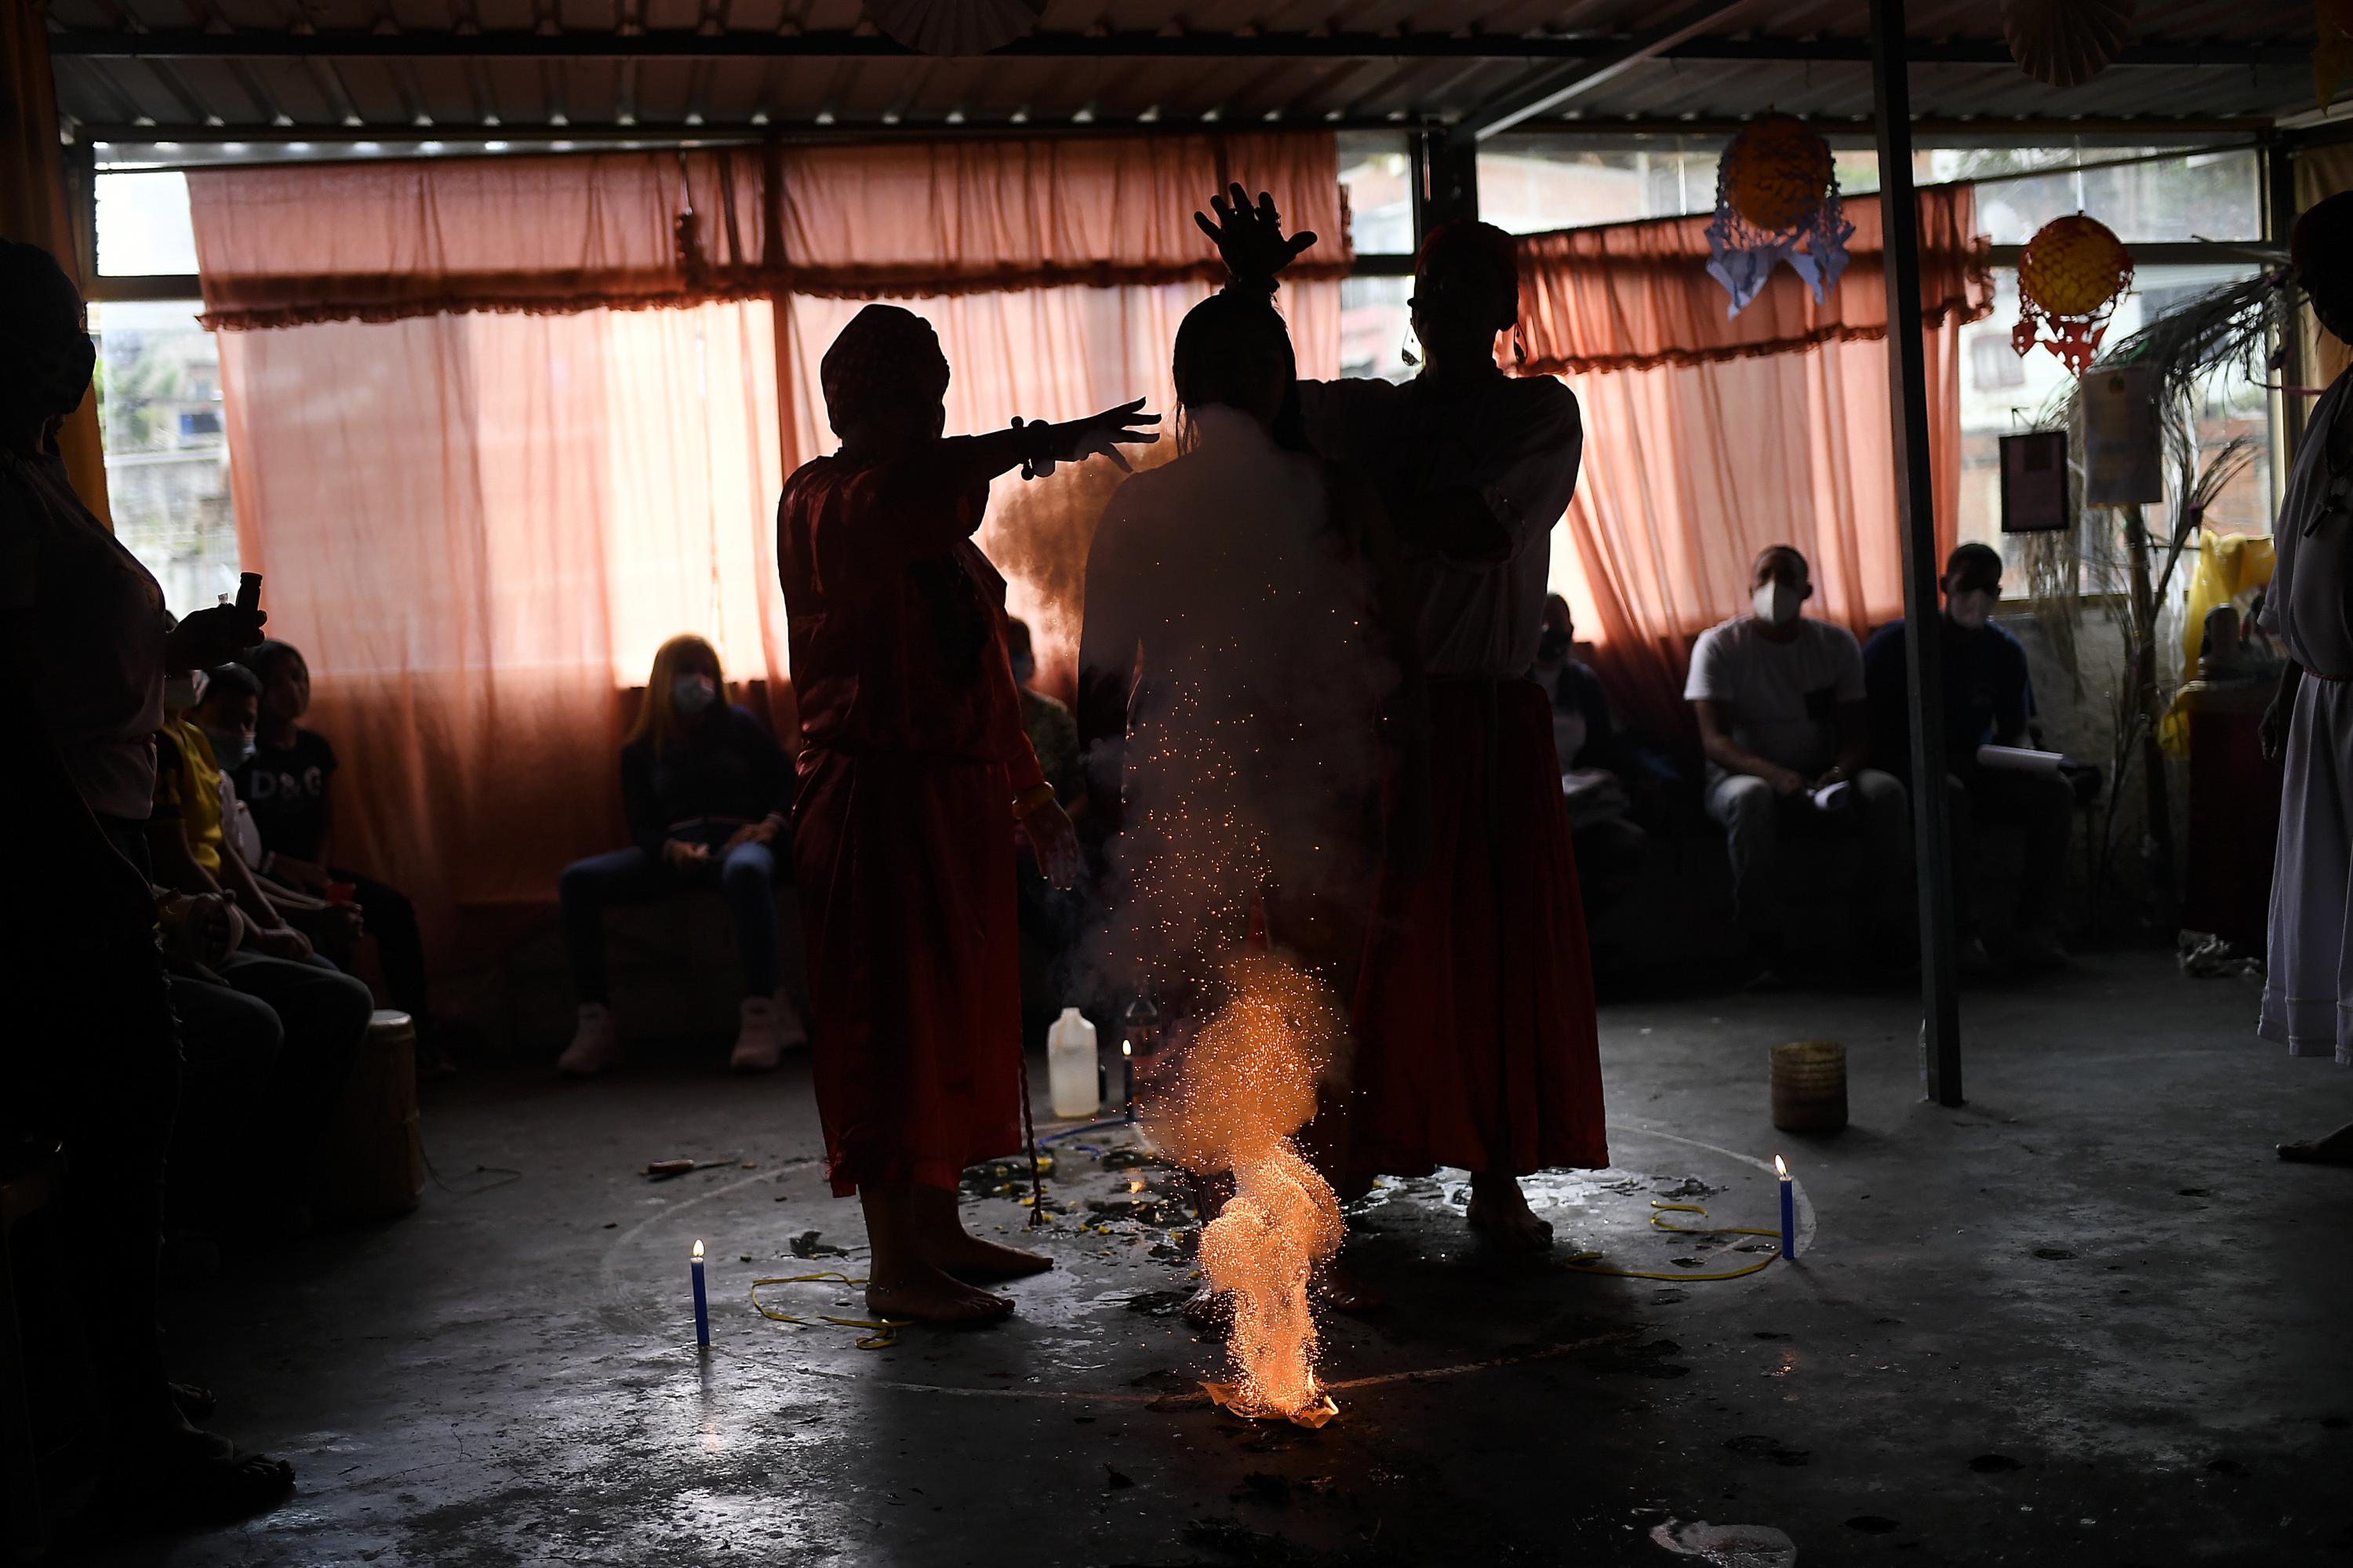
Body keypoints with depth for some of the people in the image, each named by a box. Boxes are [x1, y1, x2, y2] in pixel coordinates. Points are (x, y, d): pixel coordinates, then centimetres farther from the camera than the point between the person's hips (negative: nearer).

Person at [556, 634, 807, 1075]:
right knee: (577, 880, -23)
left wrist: (770, 824, -11)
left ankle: (760, 1016, -47)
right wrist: (671, 850, -14)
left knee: (747, 871, -42)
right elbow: (641, 825, 10)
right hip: (672, 851, 3)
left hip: (736, 841, -2)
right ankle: (595, 1022, -28)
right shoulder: (641, 750, 19)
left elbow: (787, 783, 11)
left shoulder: (740, 725, 17)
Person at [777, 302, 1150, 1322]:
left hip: (959, 795, 9)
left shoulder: (941, 513, 19)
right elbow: (902, 484, -35)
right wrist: (1038, 443, -41)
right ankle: (895, 1264, 3)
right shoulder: (822, 504, -9)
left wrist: (1029, 790, 22)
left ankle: (939, 1230, 24)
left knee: (957, 1014, 13)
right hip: (878, 796, -9)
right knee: (892, 1020, -5)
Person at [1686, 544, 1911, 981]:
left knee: (1886, 790, -26)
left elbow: (1856, 732, 3)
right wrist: (1774, 774, -33)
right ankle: (1766, 948, -36)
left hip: (1821, 779, 3)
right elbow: (1714, 740, -14)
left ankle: (1891, 932, -20)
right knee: (1751, 797, -38)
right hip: (1744, 775, -3)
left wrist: (1838, 772, -22)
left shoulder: (1837, 643, 6)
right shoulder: (1719, 645, -4)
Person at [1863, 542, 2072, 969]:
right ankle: (1961, 926, -33)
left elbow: (2014, 733, 17)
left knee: (2054, 791, -21)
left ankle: (2033, 926, -22)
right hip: (1908, 772, -5)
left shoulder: (2006, 651, 11)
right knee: (1950, 792, -38)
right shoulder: (1895, 642, -2)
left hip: (1976, 772, 5)